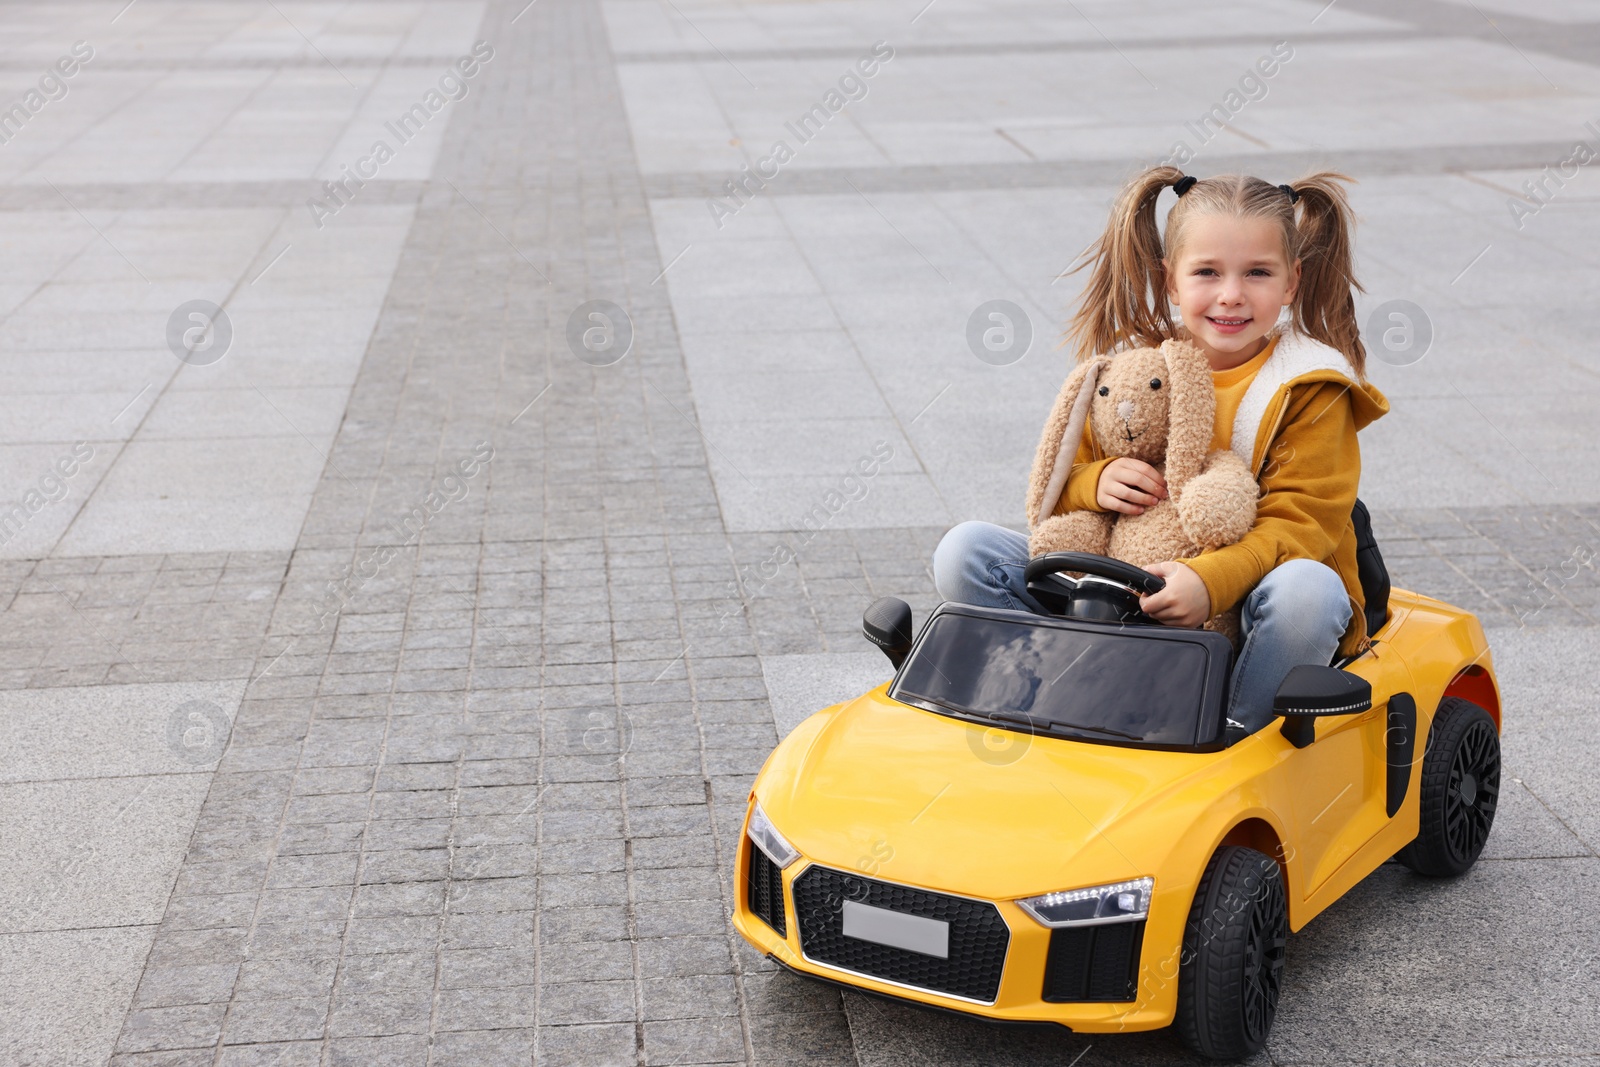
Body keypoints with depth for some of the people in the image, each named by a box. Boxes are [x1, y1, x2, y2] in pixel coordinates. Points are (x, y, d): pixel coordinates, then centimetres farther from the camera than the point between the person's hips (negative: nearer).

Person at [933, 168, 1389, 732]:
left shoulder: (1309, 389, -4)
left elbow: (1301, 524, -13)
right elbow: (1059, 482, 11)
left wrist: (1211, 580, -31)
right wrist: (1094, 482, -14)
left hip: (1242, 610, -3)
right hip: (1126, 596, 3)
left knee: (1308, 588, -38)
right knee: (964, 551, -11)